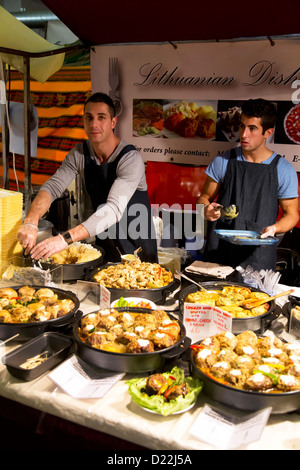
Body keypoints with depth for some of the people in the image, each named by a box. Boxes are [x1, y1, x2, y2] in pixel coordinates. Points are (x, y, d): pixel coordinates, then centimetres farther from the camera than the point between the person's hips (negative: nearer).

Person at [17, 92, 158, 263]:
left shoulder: (131, 158, -25)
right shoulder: (80, 153, -7)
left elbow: (114, 209, -37)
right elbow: (53, 186, -15)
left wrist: (65, 239, -48)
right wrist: (31, 221, -37)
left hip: (138, 249, -4)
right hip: (103, 245, 5)